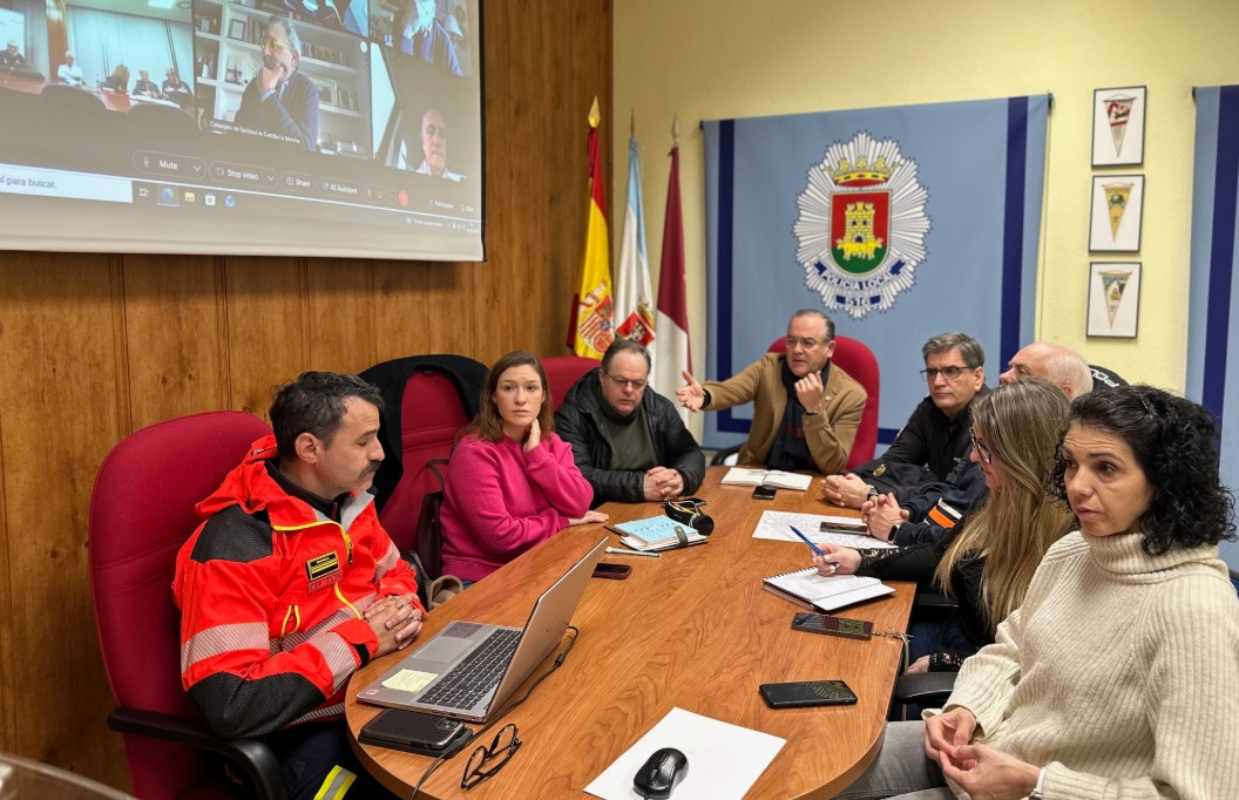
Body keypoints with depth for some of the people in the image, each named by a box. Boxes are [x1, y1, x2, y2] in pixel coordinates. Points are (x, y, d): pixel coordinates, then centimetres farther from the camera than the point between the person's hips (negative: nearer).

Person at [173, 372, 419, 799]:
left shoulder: (350, 499, 3)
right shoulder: (235, 546, -21)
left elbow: (396, 573, 20)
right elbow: (230, 707, -25)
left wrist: (401, 605, -4)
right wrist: (355, 641, -22)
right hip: (303, 736, -7)